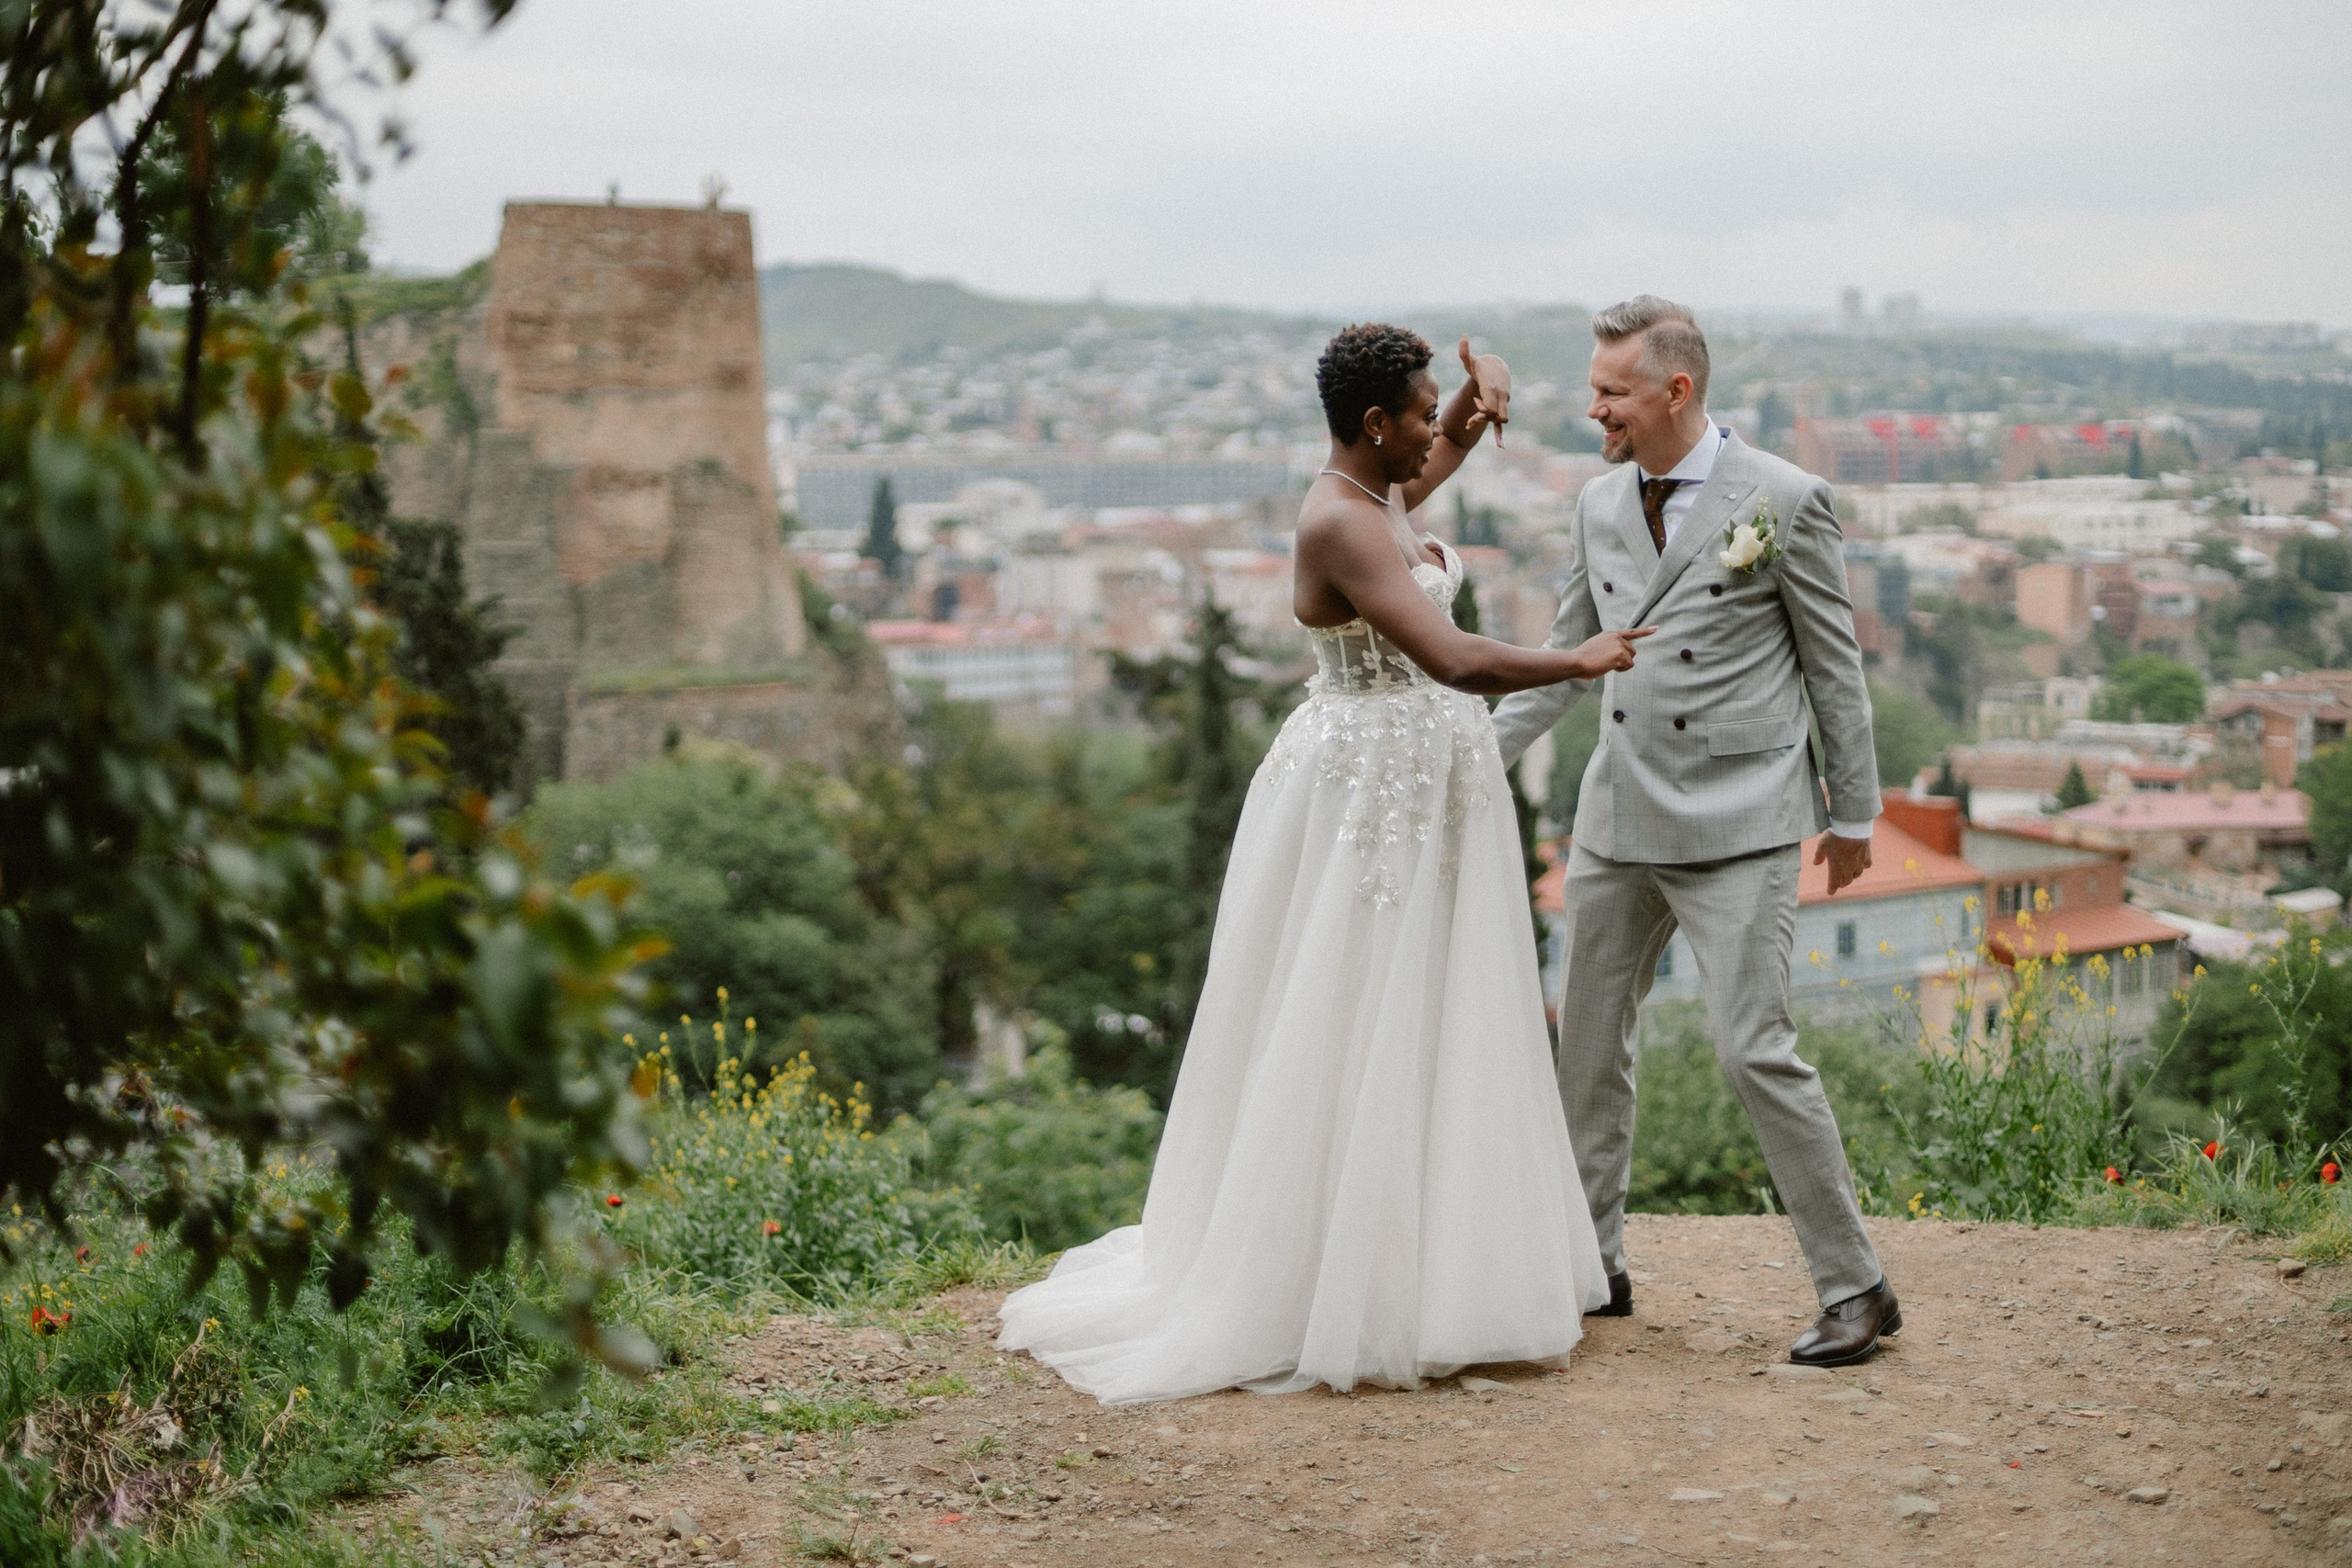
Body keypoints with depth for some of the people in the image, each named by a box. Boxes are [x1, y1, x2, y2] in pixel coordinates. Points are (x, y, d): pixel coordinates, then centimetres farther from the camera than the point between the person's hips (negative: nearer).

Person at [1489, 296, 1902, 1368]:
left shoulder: (1783, 501, -8)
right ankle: (1591, 1267, 27)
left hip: (1738, 823, -6)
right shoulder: (1599, 505, 9)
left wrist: (1852, 815, 1)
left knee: (1754, 1052, -11)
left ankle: (1854, 1290, 1)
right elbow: (1565, 659, 17)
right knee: (1588, 1042, 12)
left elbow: (1835, 667, -2)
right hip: (1618, 819, 7)